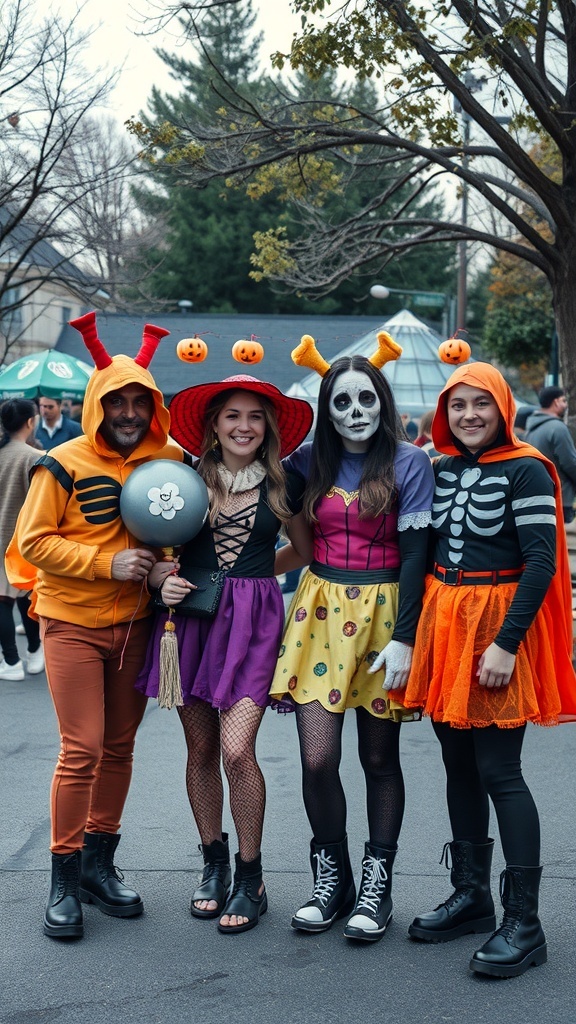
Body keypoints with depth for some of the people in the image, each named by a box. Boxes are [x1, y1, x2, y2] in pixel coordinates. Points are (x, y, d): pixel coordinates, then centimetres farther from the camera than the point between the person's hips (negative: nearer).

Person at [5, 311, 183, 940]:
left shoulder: (170, 459, 2)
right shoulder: (64, 465, -9)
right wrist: (107, 564, -17)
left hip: (134, 623, 4)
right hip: (72, 623, -4)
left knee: (119, 746, 11)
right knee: (82, 749, -7)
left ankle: (98, 864, 24)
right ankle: (64, 879, 4)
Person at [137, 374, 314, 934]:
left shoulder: (282, 486, 5)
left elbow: (308, 553, 17)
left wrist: (253, 568, 4)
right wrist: (163, 581, -8)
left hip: (253, 619, -2)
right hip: (190, 616, 2)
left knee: (237, 749, -12)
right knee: (201, 749, 7)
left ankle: (250, 877, 4)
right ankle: (213, 861, 26)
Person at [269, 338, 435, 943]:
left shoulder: (408, 463, -5)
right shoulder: (308, 462, 6)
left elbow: (413, 554, -8)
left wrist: (403, 638, -13)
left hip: (381, 614, -2)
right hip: (320, 610, 3)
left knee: (379, 758, 6)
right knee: (316, 758, -4)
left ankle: (377, 884, 20)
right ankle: (330, 878, 15)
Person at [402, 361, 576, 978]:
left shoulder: (525, 470, -10)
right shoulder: (440, 470, 10)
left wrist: (507, 642, -21)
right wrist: (413, 631, 9)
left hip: (499, 626, -7)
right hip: (442, 623, 7)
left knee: (498, 771, -7)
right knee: (459, 766, 13)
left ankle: (523, 922, 0)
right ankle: (471, 894, 26)